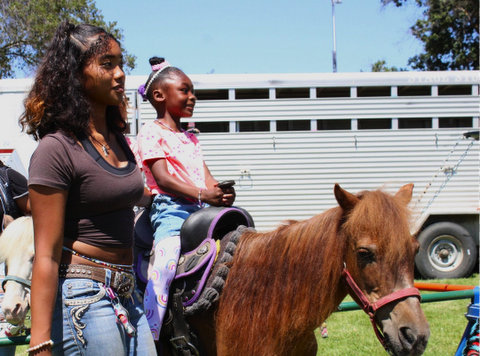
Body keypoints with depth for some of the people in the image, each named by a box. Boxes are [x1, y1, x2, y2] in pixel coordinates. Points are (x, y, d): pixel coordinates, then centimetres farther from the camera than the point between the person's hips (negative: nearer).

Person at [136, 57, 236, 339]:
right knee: (165, 263, -27)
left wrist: (220, 192, -10)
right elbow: (163, 179, -12)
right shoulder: (152, 132, 1)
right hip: (171, 209, -7)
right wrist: (202, 194, -24)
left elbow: (206, 176, 14)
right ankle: (149, 334, -25)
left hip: (201, 209, 8)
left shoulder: (190, 138, 24)